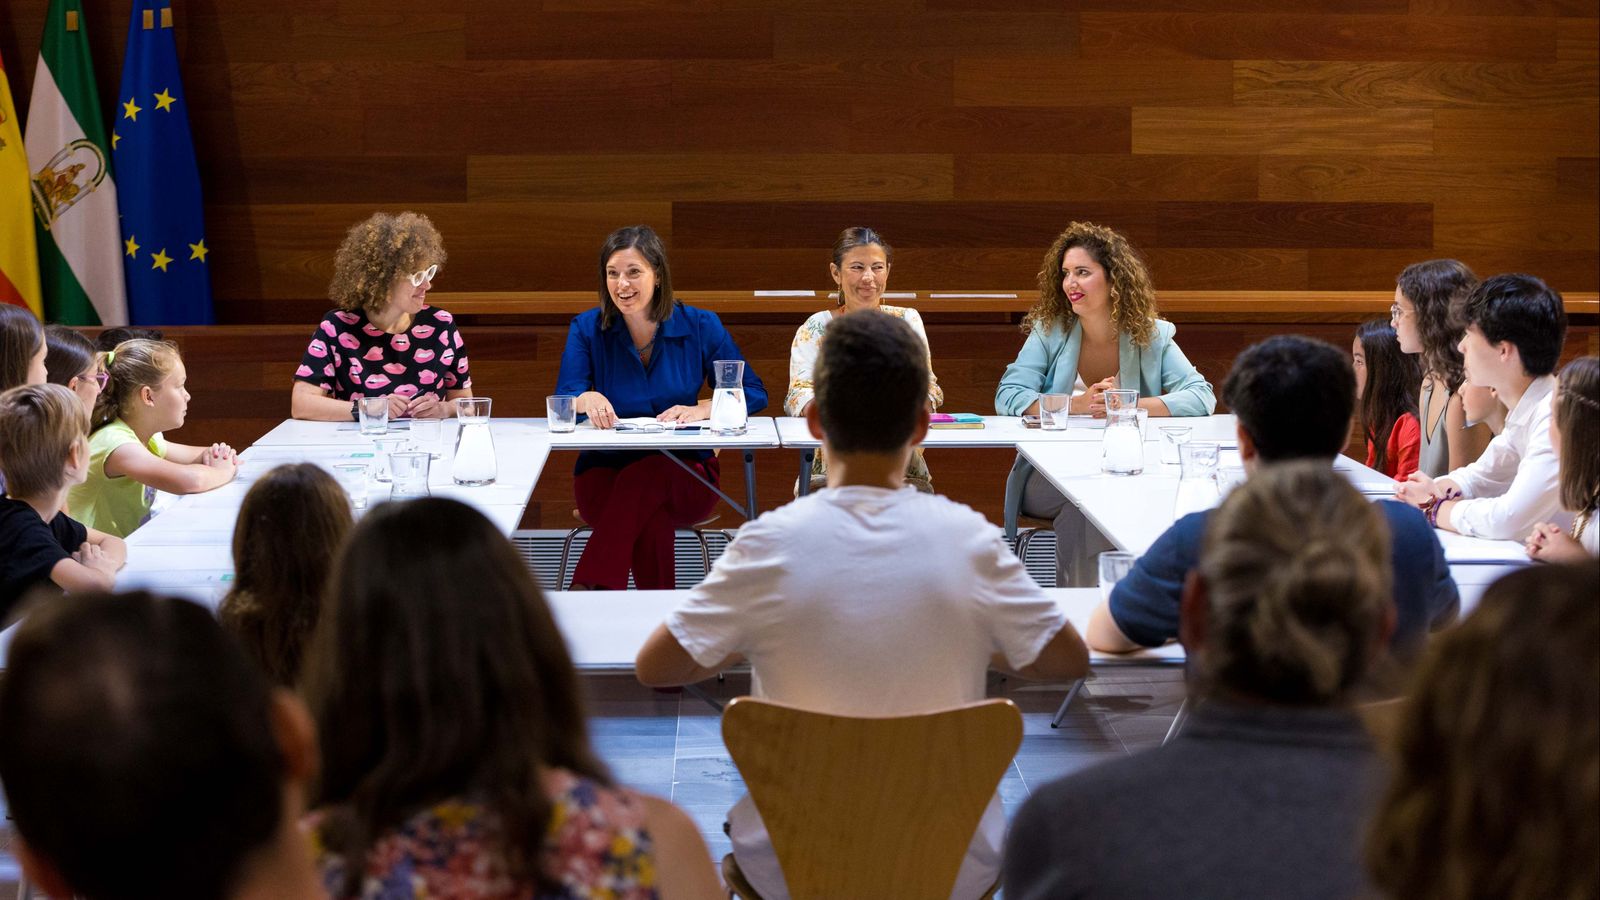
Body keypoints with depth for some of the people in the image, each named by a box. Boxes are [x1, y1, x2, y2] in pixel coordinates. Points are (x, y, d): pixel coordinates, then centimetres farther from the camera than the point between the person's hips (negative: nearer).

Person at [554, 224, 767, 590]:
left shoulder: (700, 326, 2)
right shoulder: (587, 329, 3)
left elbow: (754, 394, 4)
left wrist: (702, 409, -16)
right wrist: (587, 399, -32)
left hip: (684, 475, 0)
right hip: (605, 470, 0)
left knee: (643, 479, -37)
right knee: (652, 518, -36)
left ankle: (587, 592, -39)